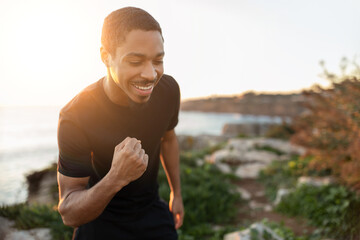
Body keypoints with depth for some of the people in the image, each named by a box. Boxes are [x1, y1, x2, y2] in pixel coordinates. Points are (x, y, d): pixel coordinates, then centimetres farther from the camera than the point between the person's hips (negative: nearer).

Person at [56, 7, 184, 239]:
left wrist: (176, 193, 13)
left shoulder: (168, 89, -18)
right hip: (102, 219, -3)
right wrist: (116, 178, -43)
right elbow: (69, 215, -25)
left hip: (152, 211, 3)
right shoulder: (75, 118, -29)